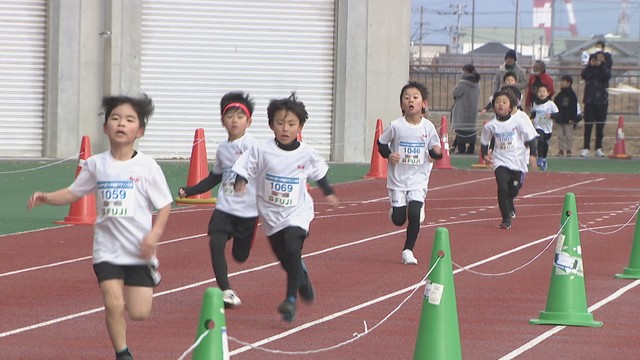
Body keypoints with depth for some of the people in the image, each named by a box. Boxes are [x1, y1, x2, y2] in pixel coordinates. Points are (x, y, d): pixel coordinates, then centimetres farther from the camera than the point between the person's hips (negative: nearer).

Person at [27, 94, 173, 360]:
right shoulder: (96, 164, 1)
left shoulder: (147, 166, -7)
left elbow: (164, 205, -1)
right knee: (113, 305, -12)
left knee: (139, 313, -1)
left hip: (139, 250, -1)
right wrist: (46, 197, -5)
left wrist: (155, 234, -16)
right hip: (107, 248, 1)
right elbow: (73, 193, 12)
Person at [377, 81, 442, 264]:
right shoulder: (396, 126, -8)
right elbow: (381, 143, 4)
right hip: (398, 179, 0)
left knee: (414, 214, -15)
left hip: (418, 179, 0)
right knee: (398, 219, 1)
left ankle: (408, 250, 1)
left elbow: (434, 151, 5)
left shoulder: (428, 127, -5)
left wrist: (437, 153, -18)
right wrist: (389, 155, -15)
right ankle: (395, 209, 40)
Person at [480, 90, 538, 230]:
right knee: (502, 188, -15)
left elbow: (531, 138, -2)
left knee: (514, 189, 5)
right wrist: (485, 155, -2)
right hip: (500, 161, 0)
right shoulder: (490, 125, -2)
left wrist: (533, 155, -11)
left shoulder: (519, 121, -8)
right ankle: (506, 219, -6)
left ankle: (510, 206, 41)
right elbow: (484, 142, 13)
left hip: (517, 161, 0)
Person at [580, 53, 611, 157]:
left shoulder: (604, 70, 3)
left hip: (602, 102, 0)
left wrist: (601, 65, -22)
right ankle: (585, 148, -1)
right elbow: (583, 75, -16)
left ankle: (598, 149, 12)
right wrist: (590, 65, -24)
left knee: (600, 127, 5)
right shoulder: (588, 70, 4)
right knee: (588, 126, -3)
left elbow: (608, 76, -17)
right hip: (589, 102, 0)